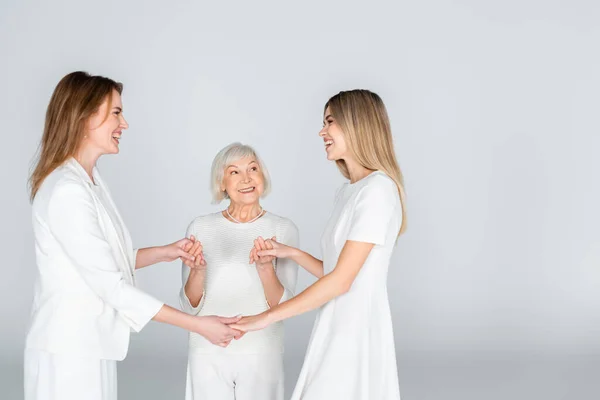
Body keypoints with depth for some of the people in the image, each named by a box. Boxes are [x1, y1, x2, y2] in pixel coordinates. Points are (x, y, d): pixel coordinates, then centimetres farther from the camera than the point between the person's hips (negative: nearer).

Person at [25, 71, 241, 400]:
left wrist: (164, 253, 1)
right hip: (69, 348, -9)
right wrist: (198, 325, -18)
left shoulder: (89, 179, 10)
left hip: (90, 343, 9)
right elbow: (110, 285, -21)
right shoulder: (67, 191, -20)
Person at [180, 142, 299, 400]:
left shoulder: (283, 229, -5)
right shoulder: (200, 228, -2)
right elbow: (191, 306, 0)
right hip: (208, 353, 1)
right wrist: (197, 270, -19)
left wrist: (265, 268, -25)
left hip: (261, 353, -1)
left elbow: (282, 307, -8)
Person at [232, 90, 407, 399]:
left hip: (357, 332, -8)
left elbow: (342, 280, -17)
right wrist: (290, 253, 4)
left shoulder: (378, 189, -14)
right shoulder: (348, 192, 13)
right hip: (336, 330, 8)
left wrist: (266, 317, -14)